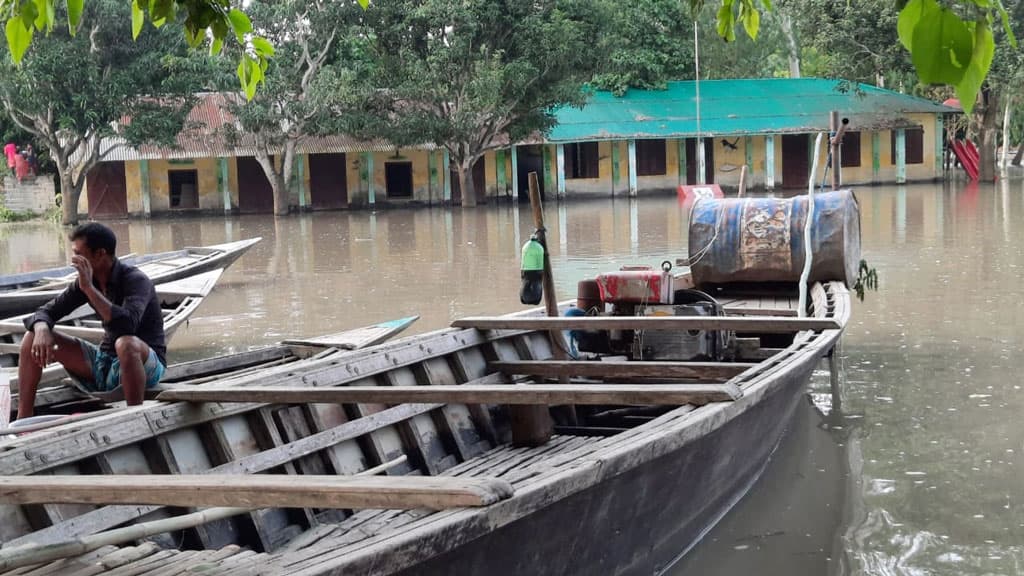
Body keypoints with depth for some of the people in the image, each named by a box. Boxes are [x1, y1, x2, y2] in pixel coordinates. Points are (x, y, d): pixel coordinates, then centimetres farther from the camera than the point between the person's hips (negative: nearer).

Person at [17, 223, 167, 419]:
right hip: (104, 362, 7)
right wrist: (41, 330, -21)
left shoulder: (136, 280, -18)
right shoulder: (87, 280, 1)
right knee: (34, 337, -2)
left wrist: (89, 287, -32)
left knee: (126, 344, -42)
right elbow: (46, 311, 4)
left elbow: (127, 325, -36)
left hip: (145, 361, -7)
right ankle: (23, 420, -5)